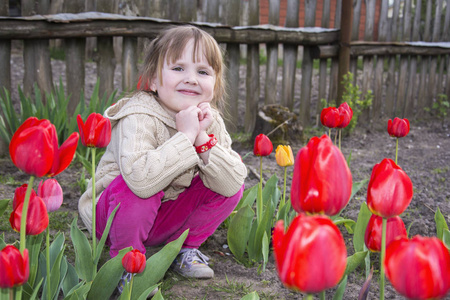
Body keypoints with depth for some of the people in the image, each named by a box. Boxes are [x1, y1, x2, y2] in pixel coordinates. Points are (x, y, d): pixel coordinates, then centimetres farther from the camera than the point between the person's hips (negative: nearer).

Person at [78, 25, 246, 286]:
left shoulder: (210, 121, -7)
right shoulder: (139, 118, -27)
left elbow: (233, 184, -17)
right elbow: (139, 178, -46)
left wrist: (203, 138, -29)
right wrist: (185, 136, -37)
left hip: (167, 219, 5)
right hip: (113, 213, -5)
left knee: (231, 187, -9)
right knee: (134, 189, -36)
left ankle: (185, 247, 10)